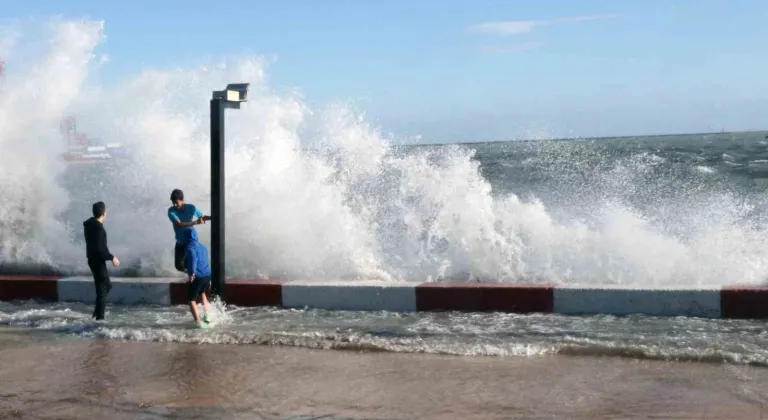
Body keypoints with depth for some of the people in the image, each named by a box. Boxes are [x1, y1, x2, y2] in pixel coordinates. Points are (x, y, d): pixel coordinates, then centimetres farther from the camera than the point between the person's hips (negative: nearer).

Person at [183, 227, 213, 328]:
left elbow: (192, 258, -29)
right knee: (202, 293, 34)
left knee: (192, 300, 6)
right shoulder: (203, 247, 17)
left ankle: (198, 322, -6)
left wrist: (191, 273, -35)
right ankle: (207, 315, 29)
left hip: (196, 277, -7)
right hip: (207, 275, 7)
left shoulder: (190, 247, -8)